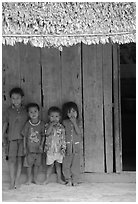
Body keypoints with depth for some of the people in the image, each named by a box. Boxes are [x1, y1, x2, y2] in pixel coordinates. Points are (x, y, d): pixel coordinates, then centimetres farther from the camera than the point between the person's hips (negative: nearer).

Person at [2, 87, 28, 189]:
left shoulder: (25, 110, 1)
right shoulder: (9, 110, 3)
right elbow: (5, 123, 8)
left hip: (23, 137, 0)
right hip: (12, 138, 0)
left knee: (20, 159, 3)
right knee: (12, 159, -2)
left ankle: (17, 181, 12)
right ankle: (12, 181, 6)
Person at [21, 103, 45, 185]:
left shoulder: (42, 123, -5)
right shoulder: (28, 124, -7)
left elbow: (43, 136, 2)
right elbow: (24, 136, -2)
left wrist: (41, 145, -8)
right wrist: (24, 148, -2)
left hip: (38, 148, 1)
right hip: (29, 148, -1)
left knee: (37, 164, 10)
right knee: (29, 164, 6)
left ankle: (35, 178, 25)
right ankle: (29, 179, 22)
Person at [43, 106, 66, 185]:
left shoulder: (61, 127, 1)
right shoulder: (47, 125, -1)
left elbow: (63, 138, 2)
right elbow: (47, 133, -21)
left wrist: (63, 148, -5)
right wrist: (52, 124, -21)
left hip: (59, 149, 1)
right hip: (50, 149, -1)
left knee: (58, 164, 12)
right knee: (50, 165, 6)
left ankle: (59, 179, 23)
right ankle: (47, 179, 20)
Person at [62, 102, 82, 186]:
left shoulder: (78, 122, 2)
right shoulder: (65, 122, 2)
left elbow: (79, 132, -11)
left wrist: (74, 123, -17)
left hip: (76, 145, 0)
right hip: (67, 145, 0)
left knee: (75, 163, 0)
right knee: (66, 163, 1)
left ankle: (75, 180, 9)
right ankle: (68, 179, 14)